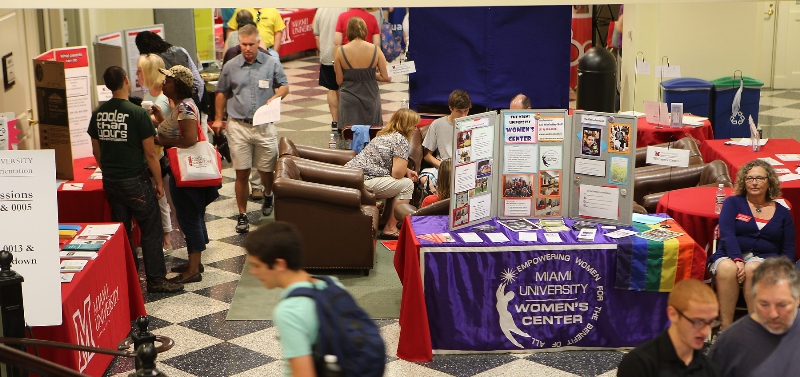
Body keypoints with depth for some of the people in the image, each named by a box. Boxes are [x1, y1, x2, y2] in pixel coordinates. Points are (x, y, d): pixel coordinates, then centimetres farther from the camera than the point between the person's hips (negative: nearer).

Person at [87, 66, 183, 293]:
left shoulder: (98, 114, 2)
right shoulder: (138, 113, -15)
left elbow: (96, 151, 11)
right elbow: (150, 153, -13)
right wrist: (159, 182, -3)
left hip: (110, 181, 6)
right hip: (135, 181, -6)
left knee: (120, 230, 15)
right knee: (151, 230, 5)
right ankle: (156, 280, 7)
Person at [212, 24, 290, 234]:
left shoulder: (272, 64, 1)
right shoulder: (230, 67, 5)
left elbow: (284, 86, 7)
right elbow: (221, 93, 16)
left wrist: (276, 96, -14)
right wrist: (218, 118, 13)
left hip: (264, 126, 0)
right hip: (238, 126, 0)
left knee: (267, 169, 8)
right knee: (241, 173, 0)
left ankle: (268, 196, 42)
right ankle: (242, 215, 11)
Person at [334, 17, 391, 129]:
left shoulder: (340, 52, -7)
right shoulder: (375, 50, -5)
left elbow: (339, 81, -2)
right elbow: (386, 78, -3)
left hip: (349, 99, -1)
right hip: (371, 98, 1)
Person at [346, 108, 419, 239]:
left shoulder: (385, 134, 20)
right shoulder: (401, 141, -8)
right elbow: (397, 173, -14)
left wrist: (407, 171, 19)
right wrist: (407, 172, 9)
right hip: (363, 183, -10)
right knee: (407, 184, -3)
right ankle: (390, 228, 2)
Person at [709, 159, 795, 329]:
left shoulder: (782, 213, 18)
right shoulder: (733, 203, 13)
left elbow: (788, 248, 14)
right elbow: (727, 234, -3)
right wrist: (738, 260, -21)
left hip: (765, 258, 1)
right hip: (730, 257, -1)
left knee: (753, 269, -37)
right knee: (727, 268, -37)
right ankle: (726, 327, -36)